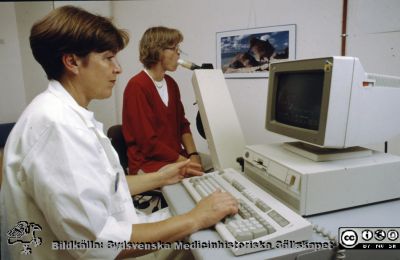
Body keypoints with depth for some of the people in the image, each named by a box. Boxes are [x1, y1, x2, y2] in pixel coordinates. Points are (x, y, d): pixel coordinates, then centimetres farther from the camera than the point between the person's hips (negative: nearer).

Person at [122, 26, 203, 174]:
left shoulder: (171, 83, 11)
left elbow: (182, 125, 12)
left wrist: (193, 155, -4)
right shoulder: (137, 86, -13)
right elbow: (148, 142, -16)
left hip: (178, 157, 8)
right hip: (148, 163, -8)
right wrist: (185, 162, -15)